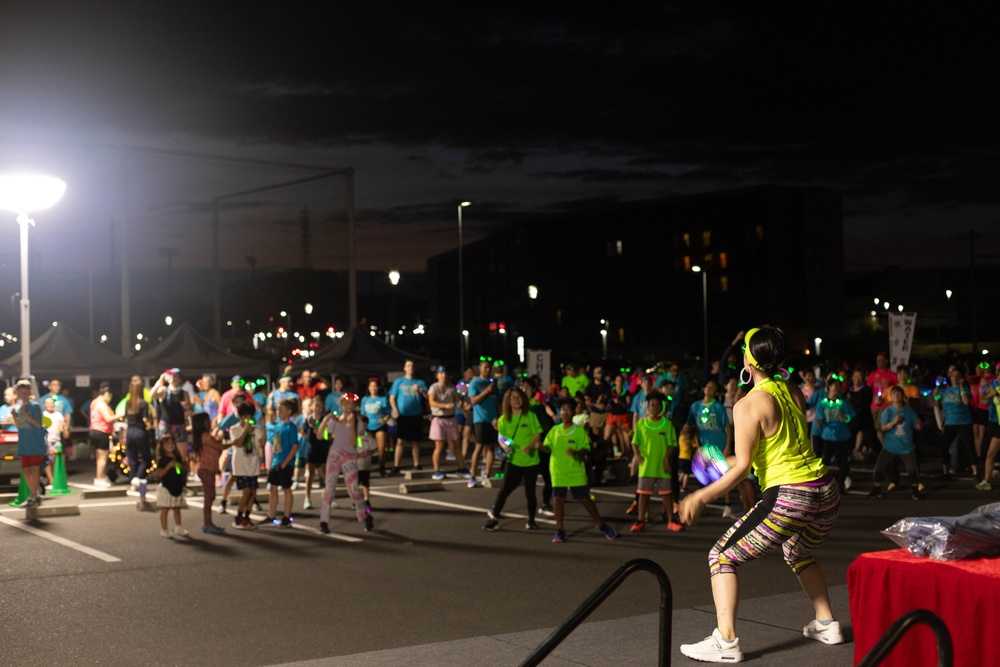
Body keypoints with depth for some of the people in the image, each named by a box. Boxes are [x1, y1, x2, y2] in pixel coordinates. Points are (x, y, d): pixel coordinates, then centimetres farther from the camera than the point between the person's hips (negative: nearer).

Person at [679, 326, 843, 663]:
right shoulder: (793, 391, 9)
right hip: (826, 493, 8)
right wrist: (737, 460, 30)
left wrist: (701, 497, -12)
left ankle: (725, 641, -7)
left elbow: (743, 467, -16)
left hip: (788, 498, -8)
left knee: (721, 557, 2)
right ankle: (826, 624, 35)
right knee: (798, 554, 36)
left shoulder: (749, 405, -11)